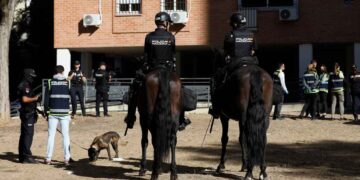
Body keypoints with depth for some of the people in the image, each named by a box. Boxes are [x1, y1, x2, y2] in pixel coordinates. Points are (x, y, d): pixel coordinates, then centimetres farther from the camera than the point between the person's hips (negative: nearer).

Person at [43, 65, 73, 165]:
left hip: (53, 113, 0)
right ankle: (67, 158, 3)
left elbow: (46, 100, 0)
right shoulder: (68, 83, 2)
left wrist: (46, 112, 8)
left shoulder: (50, 83, 2)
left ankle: (48, 158, 5)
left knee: (51, 135, 6)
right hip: (65, 113, 0)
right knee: (65, 135, 5)